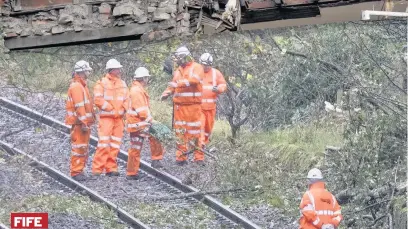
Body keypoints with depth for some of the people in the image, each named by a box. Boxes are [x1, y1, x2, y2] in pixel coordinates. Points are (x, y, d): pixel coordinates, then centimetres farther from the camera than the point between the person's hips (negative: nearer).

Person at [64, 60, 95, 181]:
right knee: (79, 147, -9)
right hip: (79, 122, -10)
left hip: (84, 122, 10)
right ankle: (76, 172, -7)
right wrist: (84, 123, -22)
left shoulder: (82, 85, 19)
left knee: (84, 148, 14)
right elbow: (79, 106, -20)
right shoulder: (76, 86, -14)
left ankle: (79, 170, 20)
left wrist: (87, 122, 20)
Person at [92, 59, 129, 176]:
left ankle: (111, 168, 13)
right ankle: (97, 169, -8)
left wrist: (123, 109, -5)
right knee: (103, 143, -11)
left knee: (115, 144, 7)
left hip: (119, 118, 6)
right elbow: (98, 100, -13)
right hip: (106, 117, -6)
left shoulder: (123, 84, 13)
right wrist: (111, 109, -14)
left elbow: (127, 99, 14)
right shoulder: (102, 83, -5)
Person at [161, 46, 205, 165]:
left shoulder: (196, 67, -3)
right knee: (180, 131, 5)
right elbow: (173, 85, 15)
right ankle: (181, 157, 9)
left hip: (193, 105, -6)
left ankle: (199, 157, 2)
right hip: (179, 105, 6)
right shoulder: (178, 70, 16)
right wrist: (166, 93, -5)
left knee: (194, 131, -3)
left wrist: (179, 83, -30)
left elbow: (194, 80, -21)